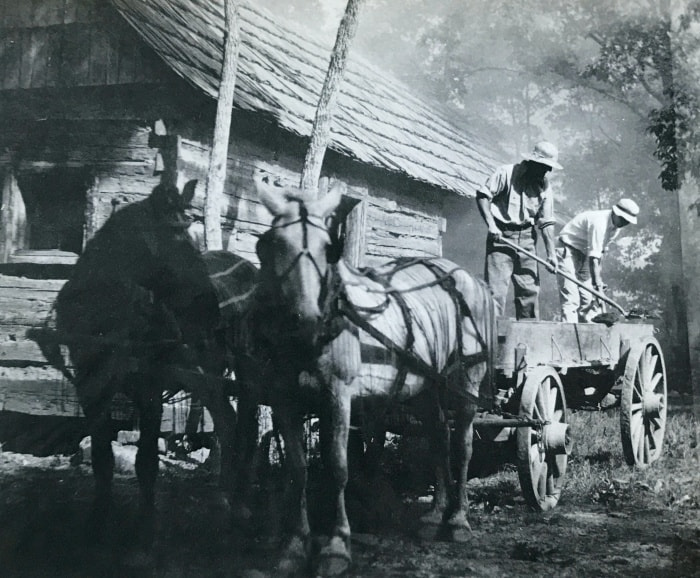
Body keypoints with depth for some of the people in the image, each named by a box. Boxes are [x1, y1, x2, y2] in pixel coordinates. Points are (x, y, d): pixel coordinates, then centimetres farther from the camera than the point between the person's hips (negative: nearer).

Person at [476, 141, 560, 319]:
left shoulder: (544, 185, 6)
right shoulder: (506, 173, -8)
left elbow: (547, 222, 6)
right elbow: (482, 195, -9)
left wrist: (551, 254, 0)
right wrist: (491, 224, -19)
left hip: (526, 238, 5)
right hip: (501, 237, -5)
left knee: (530, 289, 6)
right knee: (497, 287, -10)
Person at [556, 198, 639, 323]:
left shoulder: (615, 227, 2)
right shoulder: (598, 222, -27)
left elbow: (599, 252, 6)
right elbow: (593, 257, -30)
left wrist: (598, 279, 0)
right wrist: (597, 283, -31)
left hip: (583, 254, 9)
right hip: (567, 251, -9)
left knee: (588, 298, 5)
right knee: (571, 300, -17)